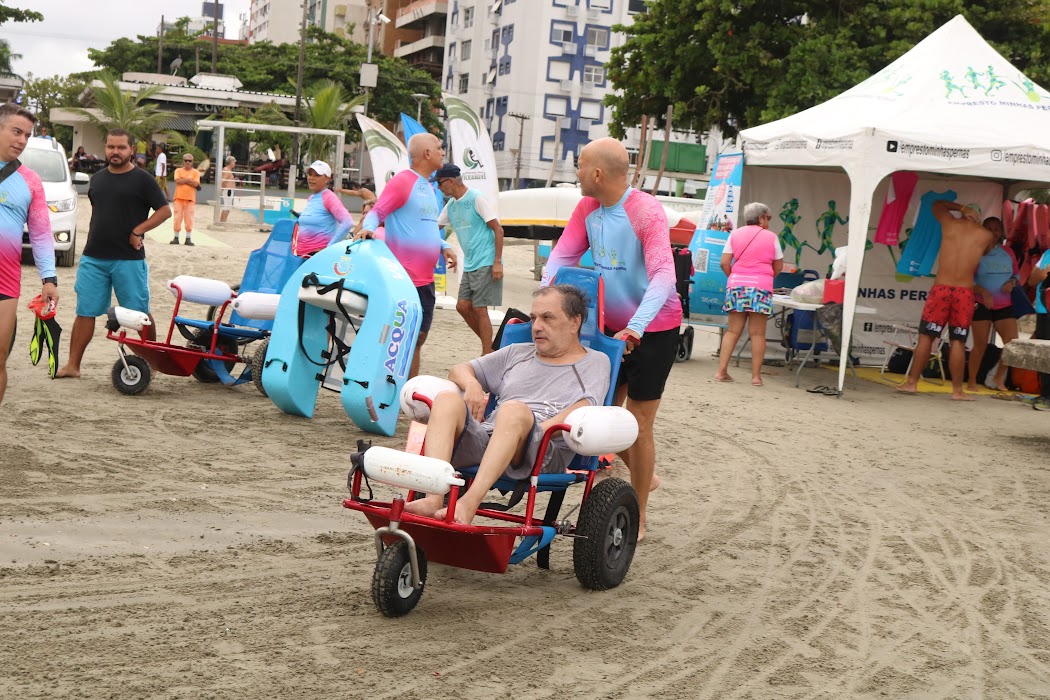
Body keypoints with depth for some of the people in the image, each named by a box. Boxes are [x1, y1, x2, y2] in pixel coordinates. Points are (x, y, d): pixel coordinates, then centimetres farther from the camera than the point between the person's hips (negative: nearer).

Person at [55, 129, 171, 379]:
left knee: (139, 314, 2)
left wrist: (137, 231, -12)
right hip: (93, 257, 5)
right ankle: (72, 365, 9)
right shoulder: (97, 178, 13)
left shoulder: (142, 179, -4)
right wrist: (93, 240, 15)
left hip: (129, 259, -5)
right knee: (85, 312, 4)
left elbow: (164, 210, -5)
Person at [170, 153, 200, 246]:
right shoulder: (178, 170, 7)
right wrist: (189, 180, -8)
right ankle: (176, 237, 7)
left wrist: (183, 180, -9)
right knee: (177, 218, 0)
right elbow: (177, 181, -10)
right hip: (179, 197, 1)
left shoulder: (195, 172, 5)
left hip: (190, 199, -1)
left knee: (189, 219, -2)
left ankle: (188, 238, 5)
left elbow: (195, 184, -10)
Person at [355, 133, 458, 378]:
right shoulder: (402, 181, -8)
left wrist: (444, 247, 12)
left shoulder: (428, 187, 19)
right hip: (403, 278, -9)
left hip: (425, 279, 9)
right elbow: (376, 213, -12)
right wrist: (368, 227, -33)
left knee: (418, 338, 12)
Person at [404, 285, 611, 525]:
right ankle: (433, 499, -43)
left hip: (545, 453, -4)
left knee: (514, 410, -36)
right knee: (447, 400, -23)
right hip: (482, 436, 5)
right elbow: (459, 370, 33)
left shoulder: (595, 362, 18)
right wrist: (471, 384, 7)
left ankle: (469, 503, -49)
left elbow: (582, 411, -2)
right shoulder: (518, 353, 32)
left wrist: (529, 432, -15)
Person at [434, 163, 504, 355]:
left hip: (485, 263, -8)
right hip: (470, 265, 8)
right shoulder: (451, 205, 12)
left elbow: (498, 229, -12)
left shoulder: (476, 199, -11)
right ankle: (490, 346, 18)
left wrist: (497, 262, -17)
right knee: (463, 306, 6)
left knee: (479, 309, -7)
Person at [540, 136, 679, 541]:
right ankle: (645, 477, 36)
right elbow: (563, 254, -1)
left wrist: (636, 326, -42)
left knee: (638, 424, -1)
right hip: (612, 326, 7)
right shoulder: (588, 208, 0)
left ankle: (638, 518, 13)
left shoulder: (646, 212, -22)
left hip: (653, 329, -7)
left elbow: (663, 274, -31)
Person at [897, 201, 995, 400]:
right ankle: (957, 390, 4)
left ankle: (912, 382, 6)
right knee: (957, 342, 3)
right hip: (965, 293, 0)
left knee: (925, 337, 5)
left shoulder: (950, 223, 6)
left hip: (940, 289, 0)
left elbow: (937, 204, 26)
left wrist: (961, 208, 23)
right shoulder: (985, 235, 6)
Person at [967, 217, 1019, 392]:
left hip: (1004, 306, 4)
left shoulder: (1007, 252, 7)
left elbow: (1016, 274, 16)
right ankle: (972, 382, 11)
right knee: (980, 345, -2)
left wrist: (1012, 283, -7)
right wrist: (983, 292, -25)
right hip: (982, 305, -4)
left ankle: (999, 378, 14)